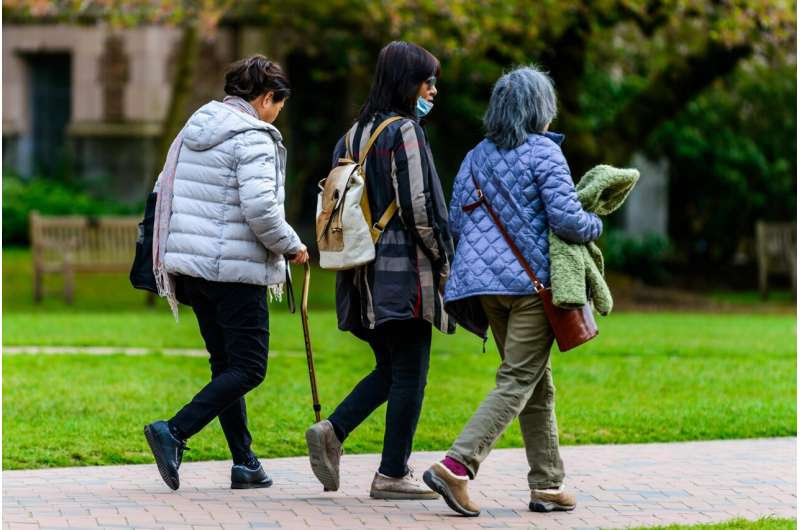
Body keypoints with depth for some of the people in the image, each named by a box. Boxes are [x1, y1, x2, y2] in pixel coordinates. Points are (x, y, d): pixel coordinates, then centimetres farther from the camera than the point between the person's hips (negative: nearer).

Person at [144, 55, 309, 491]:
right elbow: (260, 209, -22)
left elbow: (163, 189, 17)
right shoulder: (253, 139, -13)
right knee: (248, 368, -2)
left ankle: (244, 463, 16)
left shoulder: (193, 129, 13)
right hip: (235, 269, -9)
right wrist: (291, 246, -6)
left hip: (189, 265, 9)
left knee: (225, 364, 14)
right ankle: (173, 433, -16)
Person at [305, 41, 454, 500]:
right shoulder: (404, 131, -11)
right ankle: (393, 475, 2)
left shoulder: (355, 135, 14)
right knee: (410, 375, 0)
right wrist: (443, 260, -6)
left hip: (366, 274, 8)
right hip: (404, 269, -8)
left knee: (390, 370, 16)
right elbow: (419, 207, -16)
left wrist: (353, 259, 17)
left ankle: (332, 432, 0)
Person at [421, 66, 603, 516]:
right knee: (518, 382, -6)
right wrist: (596, 226, 5)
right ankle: (457, 466, -19)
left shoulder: (476, 157, 12)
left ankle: (547, 484, 15)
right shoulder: (543, 152, -8)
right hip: (530, 282, -7)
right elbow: (566, 218, -15)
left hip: (485, 282, 7)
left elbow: (456, 222, 13)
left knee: (539, 383, 15)